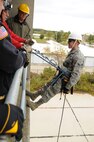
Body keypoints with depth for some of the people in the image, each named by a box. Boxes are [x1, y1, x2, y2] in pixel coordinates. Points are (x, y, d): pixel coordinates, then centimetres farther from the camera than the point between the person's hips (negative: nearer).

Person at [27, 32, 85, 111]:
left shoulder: (78, 57, -24)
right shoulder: (72, 52, 8)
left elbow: (76, 74, -26)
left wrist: (68, 87, -25)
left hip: (64, 81, -9)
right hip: (61, 77, 9)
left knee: (50, 92, -5)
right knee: (47, 86, 16)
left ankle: (35, 105, 4)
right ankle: (34, 95, 30)